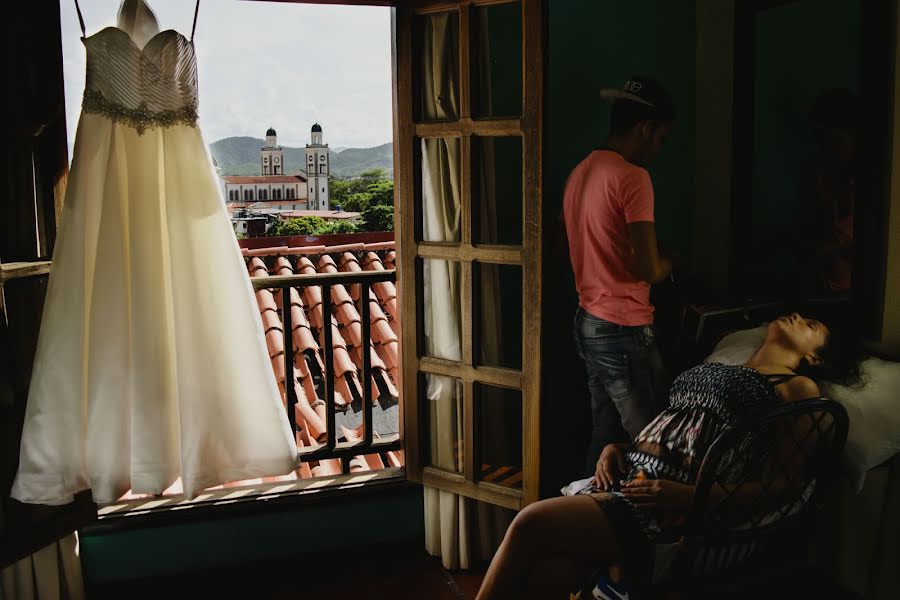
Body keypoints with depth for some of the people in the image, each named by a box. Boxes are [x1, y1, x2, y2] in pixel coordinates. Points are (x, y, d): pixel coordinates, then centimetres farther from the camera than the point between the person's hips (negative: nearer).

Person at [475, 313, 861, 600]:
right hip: (623, 481, 5)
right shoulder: (715, 370, 30)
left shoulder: (797, 387, 9)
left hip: (669, 507, -5)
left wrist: (687, 496, -15)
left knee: (531, 523, -25)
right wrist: (614, 448, 7)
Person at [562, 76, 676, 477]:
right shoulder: (632, 177, -16)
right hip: (624, 329, -9)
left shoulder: (580, 172, 10)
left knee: (605, 436, 16)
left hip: (587, 322, 9)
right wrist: (668, 263, 0)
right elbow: (649, 269, -22)